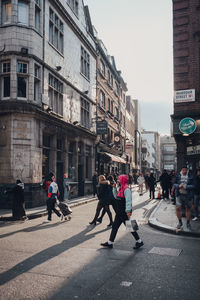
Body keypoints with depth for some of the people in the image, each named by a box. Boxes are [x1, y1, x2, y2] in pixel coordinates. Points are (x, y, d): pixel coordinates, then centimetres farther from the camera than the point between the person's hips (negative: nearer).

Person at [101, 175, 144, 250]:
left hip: (124, 213, -10)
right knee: (115, 227, 11)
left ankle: (139, 242, 16)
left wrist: (128, 211, -26)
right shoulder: (121, 188, 12)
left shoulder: (126, 189, -18)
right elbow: (116, 197, 22)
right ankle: (110, 243, 19)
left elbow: (128, 200, -23)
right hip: (120, 212, 10)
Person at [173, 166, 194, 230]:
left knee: (188, 209, 9)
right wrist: (178, 186, -16)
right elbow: (174, 184, 4)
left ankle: (188, 223, 26)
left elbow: (192, 185, -6)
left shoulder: (190, 177, -3)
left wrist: (186, 187, -22)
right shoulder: (178, 176, 2)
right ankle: (180, 222, 16)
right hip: (179, 194, 1)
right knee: (178, 208, -5)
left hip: (188, 195, -1)